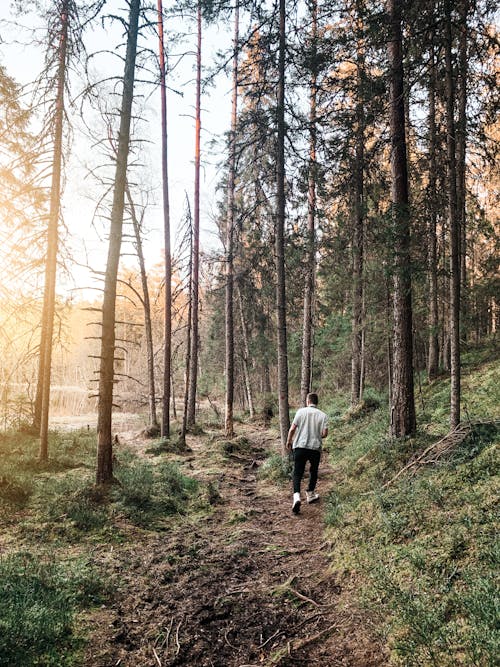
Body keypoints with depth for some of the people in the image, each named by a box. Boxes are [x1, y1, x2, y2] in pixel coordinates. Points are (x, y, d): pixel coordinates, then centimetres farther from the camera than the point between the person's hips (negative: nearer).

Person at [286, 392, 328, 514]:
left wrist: (288, 441, 10)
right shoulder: (323, 415, 1)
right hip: (315, 448, 1)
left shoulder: (301, 411, -3)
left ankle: (296, 496, -19)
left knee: (297, 473, 0)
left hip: (300, 446, -1)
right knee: (313, 472, 22)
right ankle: (310, 494, 32)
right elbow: (324, 433, -6)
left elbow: (292, 429, -6)